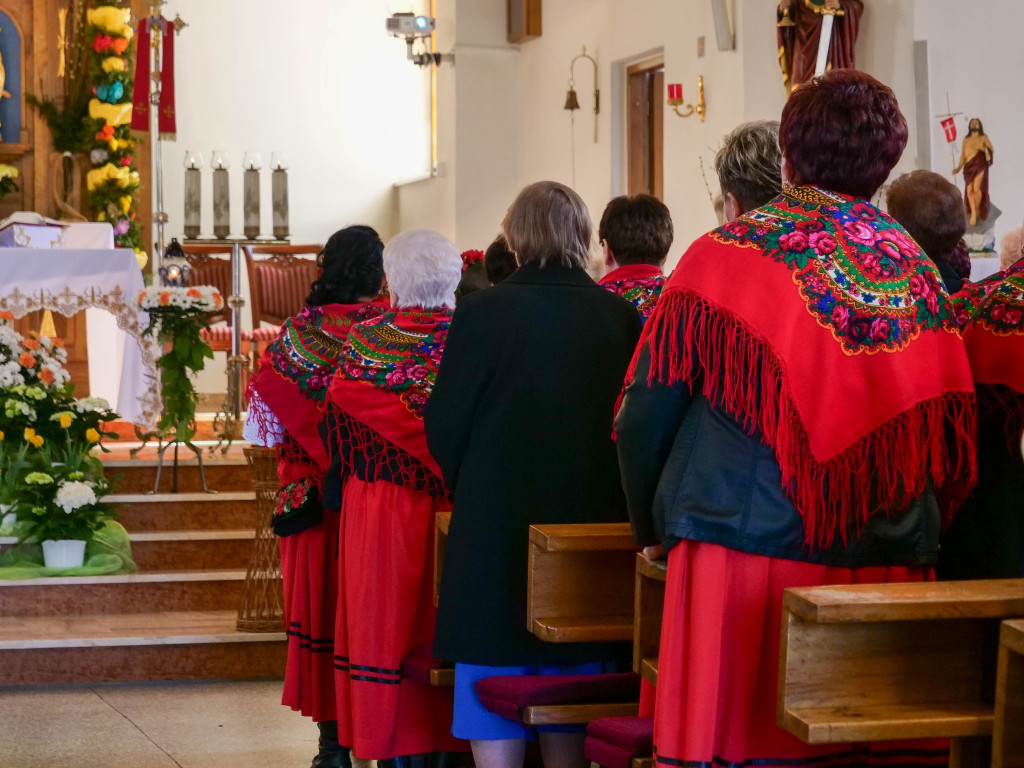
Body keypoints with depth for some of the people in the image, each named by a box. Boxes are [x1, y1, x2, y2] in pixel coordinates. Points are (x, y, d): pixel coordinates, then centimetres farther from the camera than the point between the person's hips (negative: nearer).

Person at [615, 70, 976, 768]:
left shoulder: (728, 254, -2)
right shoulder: (918, 273, 7)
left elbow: (646, 415, 1)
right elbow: (953, 436, 11)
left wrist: (654, 528, 15)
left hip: (742, 551, -3)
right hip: (889, 566, 4)